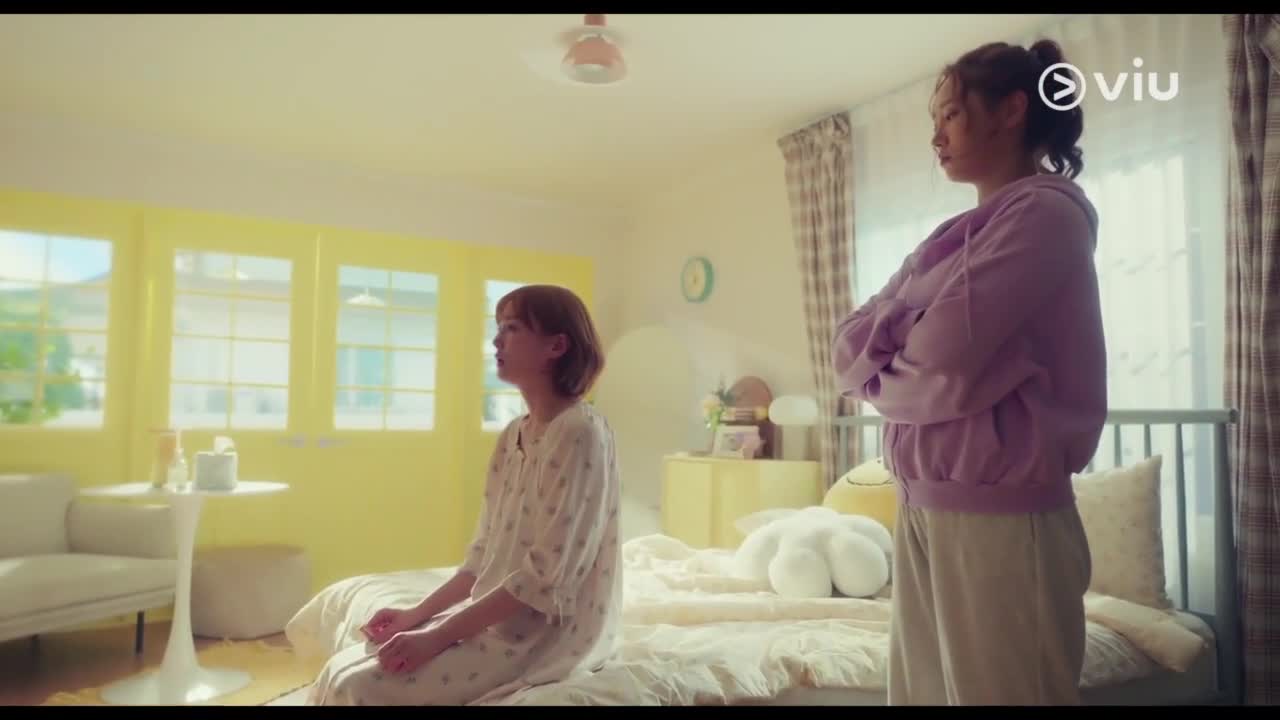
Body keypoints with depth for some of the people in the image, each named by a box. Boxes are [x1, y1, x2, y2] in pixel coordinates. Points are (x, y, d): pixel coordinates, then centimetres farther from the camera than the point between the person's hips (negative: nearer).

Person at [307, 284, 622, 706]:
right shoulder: (514, 435, 9)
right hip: (497, 618, 8)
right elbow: (484, 554, 12)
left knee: (365, 688, -15)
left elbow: (547, 575, -22)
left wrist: (438, 636, -19)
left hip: (549, 633, -8)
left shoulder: (579, 432, -18)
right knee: (342, 670, 0)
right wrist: (419, 613, 3)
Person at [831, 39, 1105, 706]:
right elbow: (849, 346, 7)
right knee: (919, 688, 16)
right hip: (920, 508, 8)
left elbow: (942, 367, -20)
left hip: (1000, 519, -8)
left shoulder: (1046, 212, -9)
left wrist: (884, 377, 0)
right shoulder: (955, 236, 15)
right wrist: (908, 352, -11)